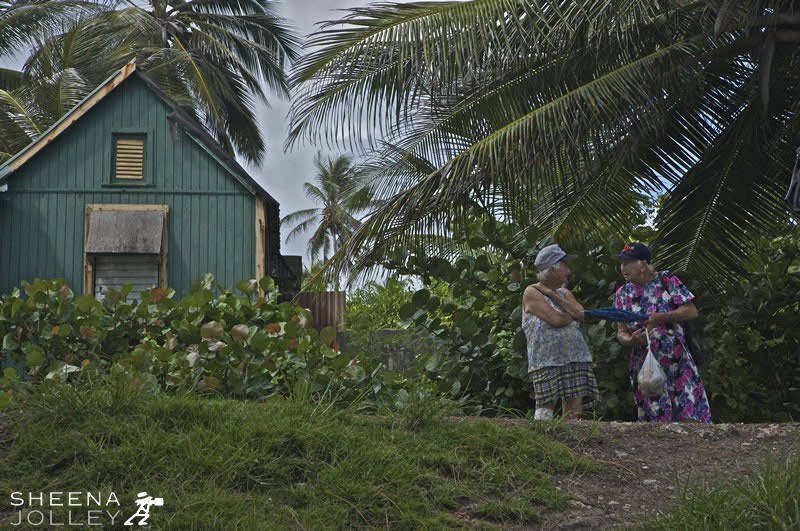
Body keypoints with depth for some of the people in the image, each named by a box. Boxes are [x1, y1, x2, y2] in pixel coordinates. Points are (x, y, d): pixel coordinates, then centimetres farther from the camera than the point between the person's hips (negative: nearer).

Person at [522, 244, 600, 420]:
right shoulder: (532, 293, -3)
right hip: (547, 360, -6)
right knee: (546, 407, -9)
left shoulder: (564, 292, 19)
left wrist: (553, 295, -3)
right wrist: (574, 314, 5)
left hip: (575, 358, 6)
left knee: (574, 411, -1)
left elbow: (582, 315, 1)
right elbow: (556, 319, -15)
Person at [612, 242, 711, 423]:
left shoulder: (666, 280, -3)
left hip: (677, 360, -2)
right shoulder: (622, 294, 6)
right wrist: (631, 340, -19)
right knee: (656, 418, 3)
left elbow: (691, 311, -7)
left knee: (690, 410, -6)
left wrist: (660, 317, -19)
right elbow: (621, 332, 5)